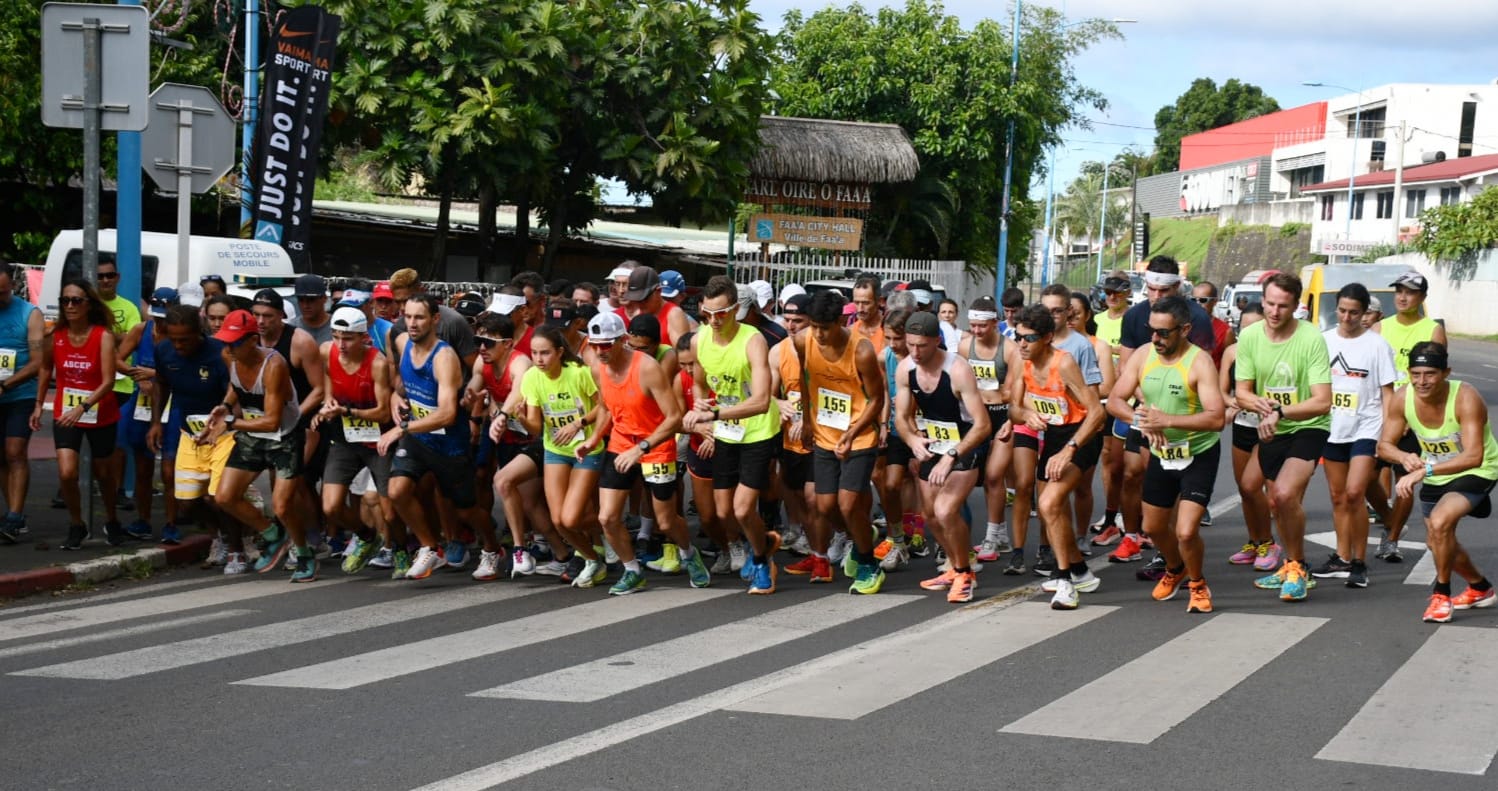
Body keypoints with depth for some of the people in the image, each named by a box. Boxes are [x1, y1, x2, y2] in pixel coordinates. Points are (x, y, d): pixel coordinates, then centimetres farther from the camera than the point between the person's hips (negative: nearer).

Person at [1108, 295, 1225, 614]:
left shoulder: (1199, 362, -21)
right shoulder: (1143, 356, -4)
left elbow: (1216, 418, -30)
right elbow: (1115, 400, -5)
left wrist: (1166, 421, -35)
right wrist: (1142, 421, -24)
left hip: (1198, 454, -6)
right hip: (1160, 454, 6)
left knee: (1186, 532, -15)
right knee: (1153, 527, 18)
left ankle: (1197, 583, 15)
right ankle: (1175, 570, 49)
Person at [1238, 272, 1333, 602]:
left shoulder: (1311, 339, -20)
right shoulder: (1250, 336, -6)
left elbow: (1322, 402, -24)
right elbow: (1242, 392, -1)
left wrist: (1279, 411, -34)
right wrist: (1260, 405, -23)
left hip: (1308, 428, -5)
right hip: (1271, 431, 5)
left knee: (1285, 494, -25)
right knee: (1277, 503, 16)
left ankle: (1297, 569, -6)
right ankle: (1292, 566, 40)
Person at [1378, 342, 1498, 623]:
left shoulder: (1466, 398, -33)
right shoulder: (1402, 398, -18)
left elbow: (1473, 457, -41)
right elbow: (1385, 445, -10)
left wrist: (1425, 470, -50)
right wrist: (1404, 457, -33)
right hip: (1436, 476, 7)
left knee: (1439, 522, -30)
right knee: (1437, 542, 18)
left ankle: (1441, 595, -9)